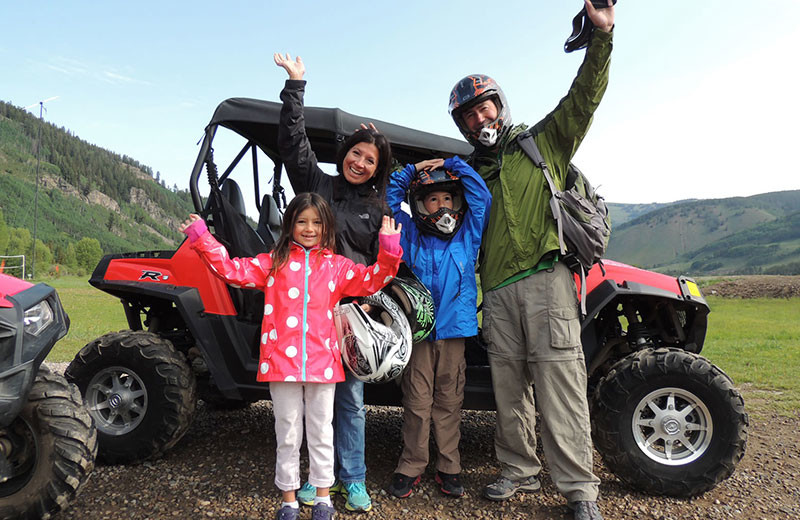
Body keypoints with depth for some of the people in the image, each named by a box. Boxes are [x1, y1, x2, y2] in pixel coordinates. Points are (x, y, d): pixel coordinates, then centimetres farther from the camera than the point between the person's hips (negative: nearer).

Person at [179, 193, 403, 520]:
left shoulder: (337, 266, 7)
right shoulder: (273, 263, 6)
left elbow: (370, 280, -2)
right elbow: (234, 270, 0)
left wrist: (389, 251, -16)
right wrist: (202, 239, -7)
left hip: (322, 364, 1)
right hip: (282, 363, 0)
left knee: (321, 432, 14)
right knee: (288, 434, 12)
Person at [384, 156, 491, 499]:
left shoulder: (468, 233, 9)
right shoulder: (410, 233, 8)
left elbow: (481, 194, 8)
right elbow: (389, 198, 12)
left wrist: (453, 165, 6)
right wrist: (411, 172, 6)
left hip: (453, 330, 1)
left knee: (449, 402, 9)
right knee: (417, 402, 4)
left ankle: (448, 468, 20)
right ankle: (411, 467, 16)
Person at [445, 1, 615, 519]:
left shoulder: (542, 142, 11)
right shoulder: (470, 172, 22)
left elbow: (583, 98, 0)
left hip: (544, 279, -4)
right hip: (497, 292, 5)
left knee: (560, 384, -7)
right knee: (509, 389, 8)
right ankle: (519, 471, 22)